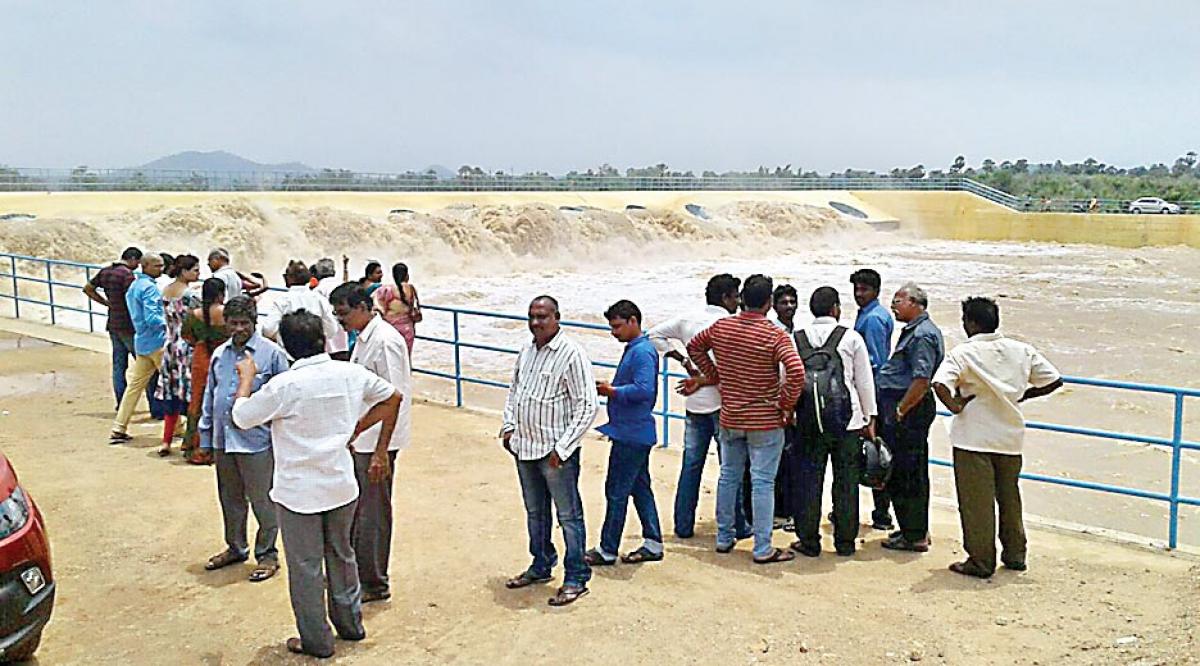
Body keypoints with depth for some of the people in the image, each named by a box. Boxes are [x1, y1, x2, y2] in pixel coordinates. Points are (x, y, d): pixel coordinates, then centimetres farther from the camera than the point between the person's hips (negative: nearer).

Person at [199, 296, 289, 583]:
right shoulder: (219, 354, 9)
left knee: (262, 500, 4)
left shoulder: (272, 353, -9)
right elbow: (209, 395, 16)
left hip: (256, 441, -6)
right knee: (230, 498, 19)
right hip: (222, 439, 6)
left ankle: (267, 553, 18)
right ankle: (235, 547, 36)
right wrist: (206, 436, 15)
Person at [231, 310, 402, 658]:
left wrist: (246, 377, 6)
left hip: (299, 492, -5)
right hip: (342, 486, 5)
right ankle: (350, 624, 36)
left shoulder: (285, 386, -20)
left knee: (305, 567, 10)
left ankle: (316, 640, 21)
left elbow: (241, 417, -8)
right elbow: (393, 397, 9)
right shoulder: (351, 374, -6)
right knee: (341, 555, 22)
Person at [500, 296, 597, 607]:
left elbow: (587, 406, -17)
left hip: (556, 451, -8)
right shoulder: (526, 350, 8)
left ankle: (576, 578, 13)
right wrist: (508, 426, 9)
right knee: (535, 512, 21)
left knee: (569, 516, 2)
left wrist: (562, 448, -18)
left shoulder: (572, 354, -16)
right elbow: (514, 389, 22)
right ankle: (541, 566, 37)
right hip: (524, 447, 8)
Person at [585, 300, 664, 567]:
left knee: (616, 490, -2)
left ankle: (607, 550, 7)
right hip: (634, 432, 10)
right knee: (640, 487, 15)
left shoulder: (642, 352, -18)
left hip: (631, 433, -10)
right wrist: (609, 388, 5)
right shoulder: (633, 349, 14)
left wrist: (612, 391, -18)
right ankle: (653, 544, 23)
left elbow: (644, 390, -27)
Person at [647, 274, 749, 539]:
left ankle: (683, 525, 15)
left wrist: (682, 360, 8)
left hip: (694, 403, 5)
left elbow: (654, 335, 11)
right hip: (722, 402, -5)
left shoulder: (688, 320, 6)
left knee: (691, 465, 11)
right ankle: (736, 525, 12)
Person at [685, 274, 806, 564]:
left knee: (728, 476, 17)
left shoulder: (721, 327, -1)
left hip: (730, 417, 5)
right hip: (765, 420, -5)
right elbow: (796, 372, -27)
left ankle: (724, 538, 27)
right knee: (762, 482, 1)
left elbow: (694, 346, 15)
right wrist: (787, 405, -13)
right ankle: (763, 549, 6)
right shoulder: (775, 335, -16)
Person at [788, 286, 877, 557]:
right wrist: (870, 419, 12)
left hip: (807, 420, 1)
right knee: (846, 481, 9)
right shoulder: (851, 338, 0)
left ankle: (809, 541, 13)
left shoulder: (795, 339, 3)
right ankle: (845, 542, 17)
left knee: (808, 479, 8)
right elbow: (865, 382, 3)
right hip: (846, 420, -1)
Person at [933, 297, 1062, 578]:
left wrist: (954, 405, -12)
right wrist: (1022, 395, 13)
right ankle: (1015, 555, 30)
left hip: (973, 437, -5)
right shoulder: (1022, 351, 2)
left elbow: (940, 384, -28)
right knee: (1009, 497, 20)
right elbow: (1055, 381, 5)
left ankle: (981, 562, 10)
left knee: (977, 501, 4)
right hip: (1010, 436, 5)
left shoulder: (963, 353, -13)